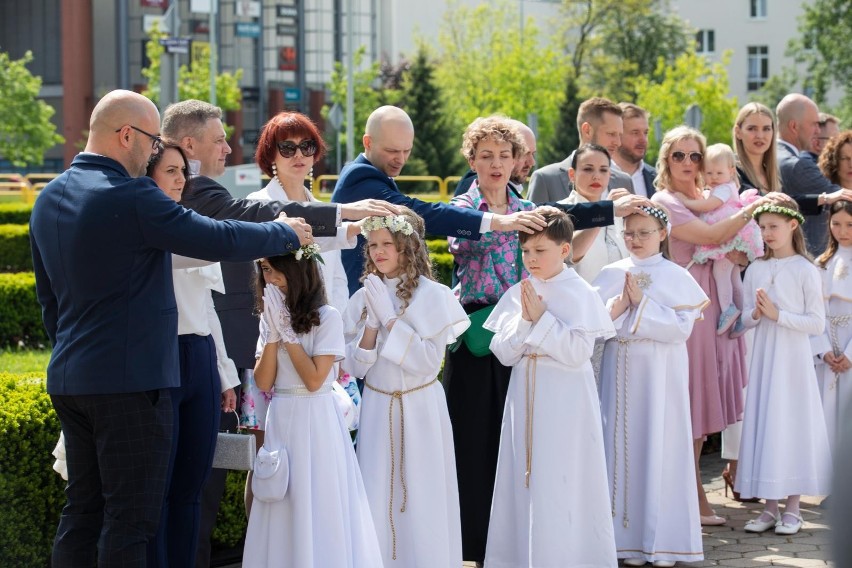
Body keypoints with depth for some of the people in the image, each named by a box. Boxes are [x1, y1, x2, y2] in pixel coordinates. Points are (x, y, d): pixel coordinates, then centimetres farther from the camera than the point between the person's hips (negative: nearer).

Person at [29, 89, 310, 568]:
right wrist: (286, 233, 0)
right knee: (131, 518, -3)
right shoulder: (131, 197, -17)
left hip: (69, 379, 9)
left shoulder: (49, 199, 10)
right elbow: (219, 240, -16)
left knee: (82, 510, 14)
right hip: (130, 379, -9)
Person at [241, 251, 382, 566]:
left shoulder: (327, 317, -7)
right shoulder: (270, 318, 10)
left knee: (319, 510, -2)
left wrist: (287, 333, -11)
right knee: (284, 515, 6)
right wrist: (273, 333, -7)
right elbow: (263, 382, 2)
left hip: (315, 420, -5)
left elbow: (314, 379, -14)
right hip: (280, 420, 5)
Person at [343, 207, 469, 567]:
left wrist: (390, 318, -17)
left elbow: (429, 361, -15)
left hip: (421, 407, -3)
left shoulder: (432, 295, -7)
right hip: (377, 407, 3)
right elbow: (356, 367, 2)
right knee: (378, 495, 2)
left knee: (421, 496, 0)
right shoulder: (364, 299, 4)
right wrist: (371, 324, -14)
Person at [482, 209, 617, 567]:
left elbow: (578, 353, -16)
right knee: (525, 479, 8)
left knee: (562, 482, -4)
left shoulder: (579, 294, -7)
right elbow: (503, 353, 4)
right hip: (526, 397, 5)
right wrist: (524, 321, -11)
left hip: (565, 401, -5)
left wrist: (542, 318, -16)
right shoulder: (518, 294, 7)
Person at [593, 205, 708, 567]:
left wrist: (641, 304, -13)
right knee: (623, 446, 2)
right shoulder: (612, 274, 7)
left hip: (662, 374, -2)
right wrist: (617, 306, -17)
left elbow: (682, 327, -10)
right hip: (621, 371, 2)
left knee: (661, 448, -2)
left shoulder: (677, 277, 1)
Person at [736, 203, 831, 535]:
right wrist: (755, 314, -9)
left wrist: (778, 314, -17)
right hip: (763, 357, 5)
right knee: (763, 424, 4)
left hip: (793, 358, -5)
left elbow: (817, 323, -9)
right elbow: (747, 319, 13)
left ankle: (792, 509, 5)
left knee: (792, 424, -3)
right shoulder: (755, 270, 8)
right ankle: (770, 508, 10)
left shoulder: (805, 270, -6)